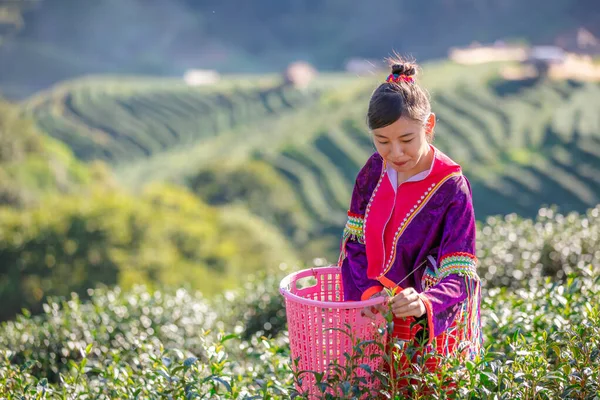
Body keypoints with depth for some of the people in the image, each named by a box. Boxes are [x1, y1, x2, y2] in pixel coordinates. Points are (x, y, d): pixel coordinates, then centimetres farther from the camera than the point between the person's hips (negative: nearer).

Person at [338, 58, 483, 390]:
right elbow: (353, 242, -1)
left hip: (429, 330, -4)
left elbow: (459, 278, -23)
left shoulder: (450, 189, -20)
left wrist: (424, 304, -43)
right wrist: (366, 291, -19)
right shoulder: (374, 170, -5)